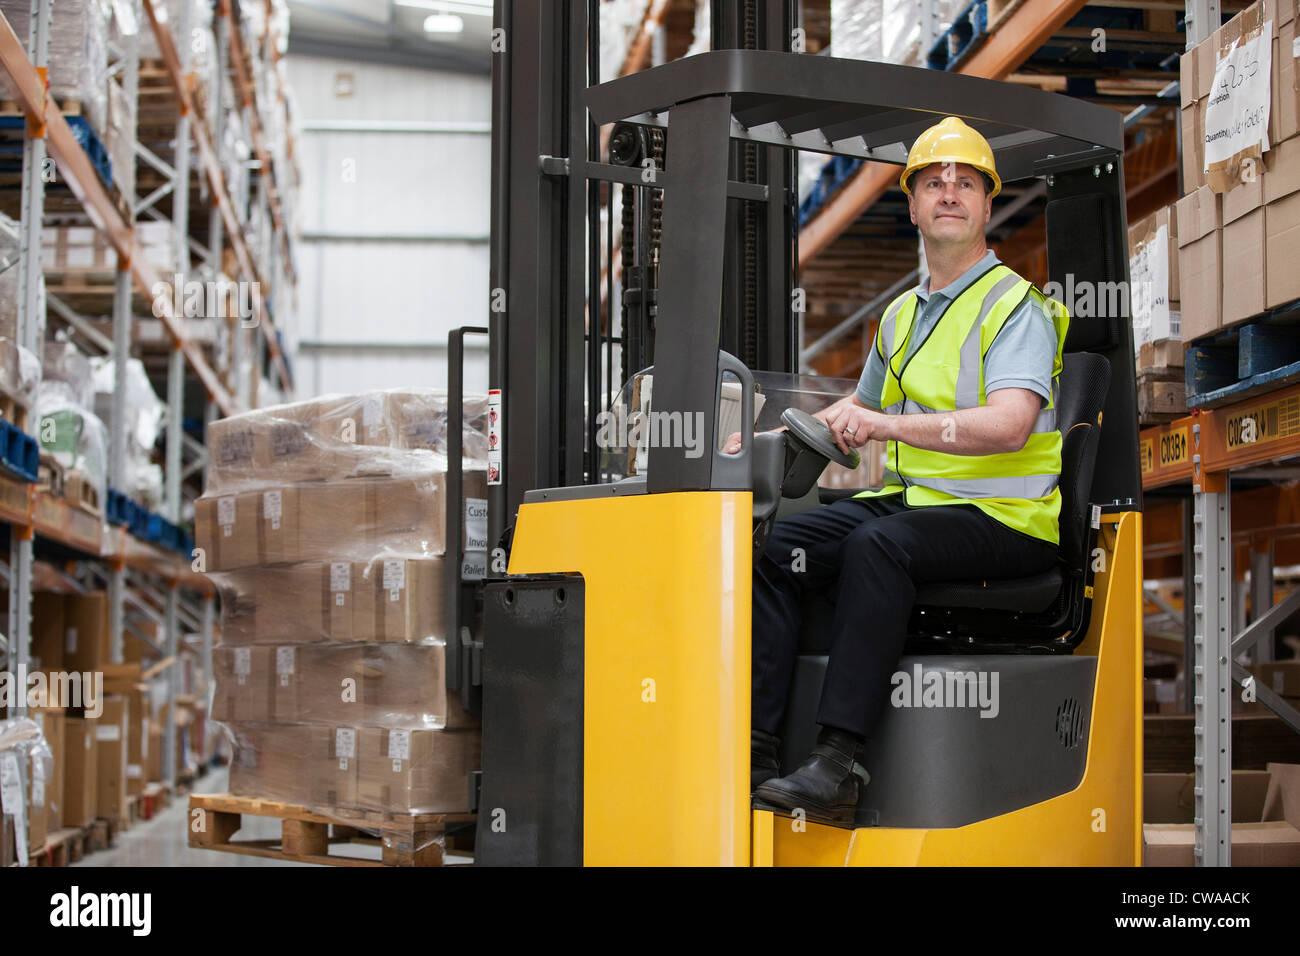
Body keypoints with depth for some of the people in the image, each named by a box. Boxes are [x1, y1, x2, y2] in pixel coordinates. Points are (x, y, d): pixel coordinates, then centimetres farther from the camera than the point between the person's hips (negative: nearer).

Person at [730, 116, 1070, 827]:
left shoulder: (1017, 307, -4)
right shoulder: (902, 315, 21)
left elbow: (1010, 423, -22)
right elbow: (859, 409, 35)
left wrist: (890, 426, -28)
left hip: (999, 516, -7)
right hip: (909, 499, 7)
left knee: (878, 545, -35)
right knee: (777, 546, -13)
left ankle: (839, 765, -38)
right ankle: (754, 747, -19)